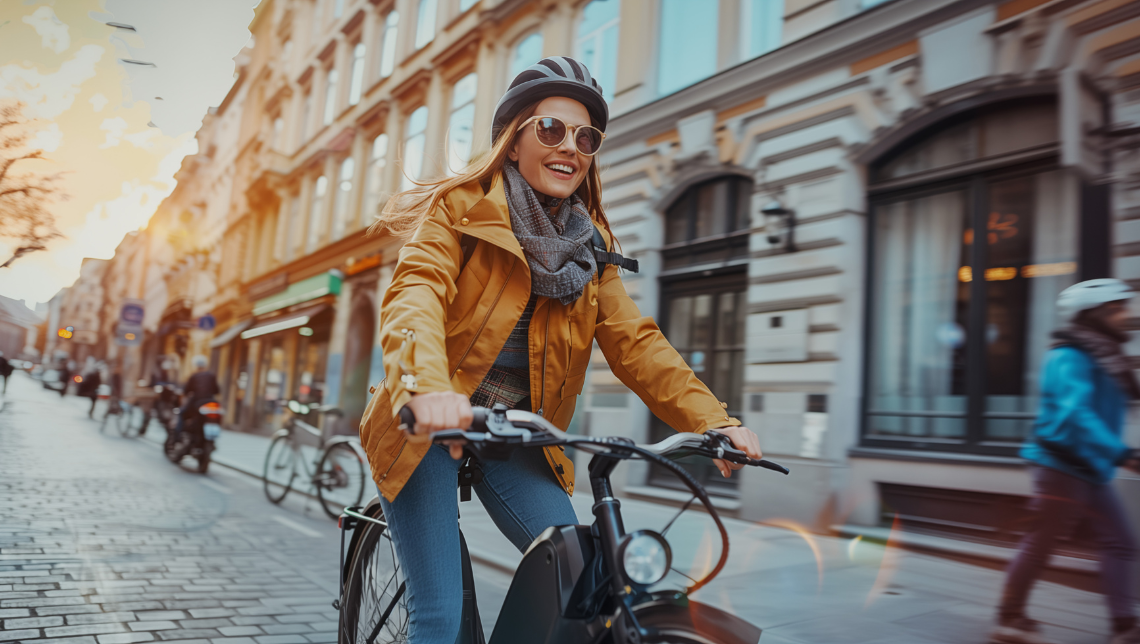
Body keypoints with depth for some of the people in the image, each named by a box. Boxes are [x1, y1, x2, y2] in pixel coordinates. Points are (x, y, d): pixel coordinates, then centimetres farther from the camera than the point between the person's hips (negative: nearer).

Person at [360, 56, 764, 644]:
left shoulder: (590, 245, 9)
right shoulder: (460, 207, -6)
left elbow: (634, 341, -1)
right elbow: (415, 294, -23)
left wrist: (712, 420, -14)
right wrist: (429, 386, -44)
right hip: (429, 427, -4)